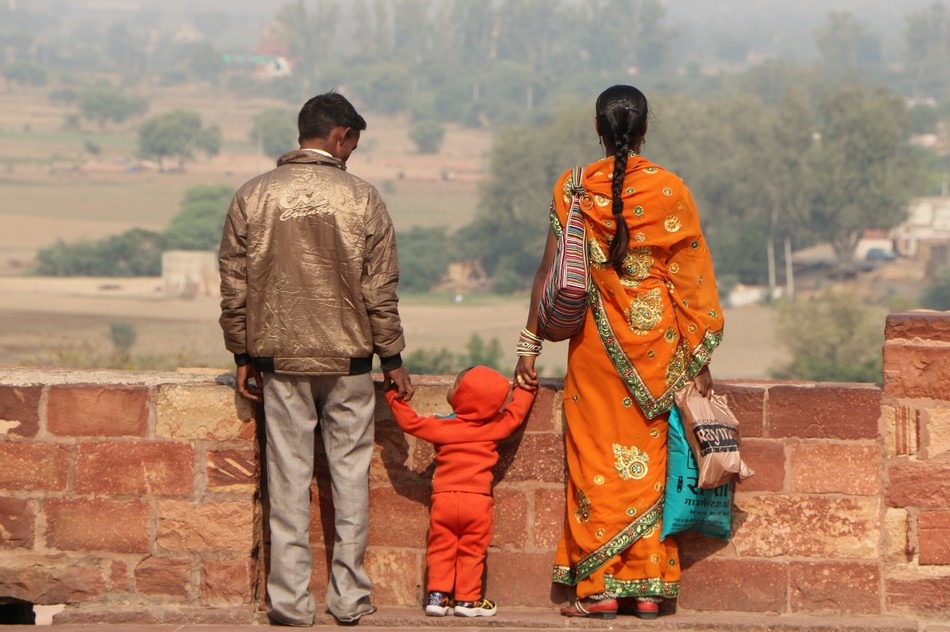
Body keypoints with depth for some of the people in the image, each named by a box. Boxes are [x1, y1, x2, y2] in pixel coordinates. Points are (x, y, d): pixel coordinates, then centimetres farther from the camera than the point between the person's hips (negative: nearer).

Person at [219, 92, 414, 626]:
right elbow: (381, 290, -3)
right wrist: (392, 360, 5)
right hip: (348, 360, -1)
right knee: (350, 473, 8)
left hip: (280, 361, 1)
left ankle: (291, 600, 5)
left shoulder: (252, 197, 0)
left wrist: (244, 355, 11)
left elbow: (234, 286, 2)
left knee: (289, 478, 5)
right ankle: (349, 596, 10)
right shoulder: (362, 199, -5)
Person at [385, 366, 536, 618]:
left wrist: (394, 398, 20)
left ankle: (438, 595, 3)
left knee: (441, 549, 9)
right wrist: (525, 389, 34)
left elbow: (410, 422, 6)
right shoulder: (494, 428, 2)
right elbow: (515, 412, 16)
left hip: (443, 499, 0)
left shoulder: (441, 426, -1)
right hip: (478, 501, 0)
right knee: (471, 551, 8)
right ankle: (467, 599, 8)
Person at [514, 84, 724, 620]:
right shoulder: (671, 190, -3)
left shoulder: (574, 189, -4)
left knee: (597, 457, 4)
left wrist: (530, 344, 3)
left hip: (595, 342, -1)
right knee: (650, 460, 7)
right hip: (657, 337, 1)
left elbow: (552, 271, -3)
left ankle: (600, 587, 2)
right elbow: (691, 280, -2)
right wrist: (698, 359, 4)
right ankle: (649, 586, 6)